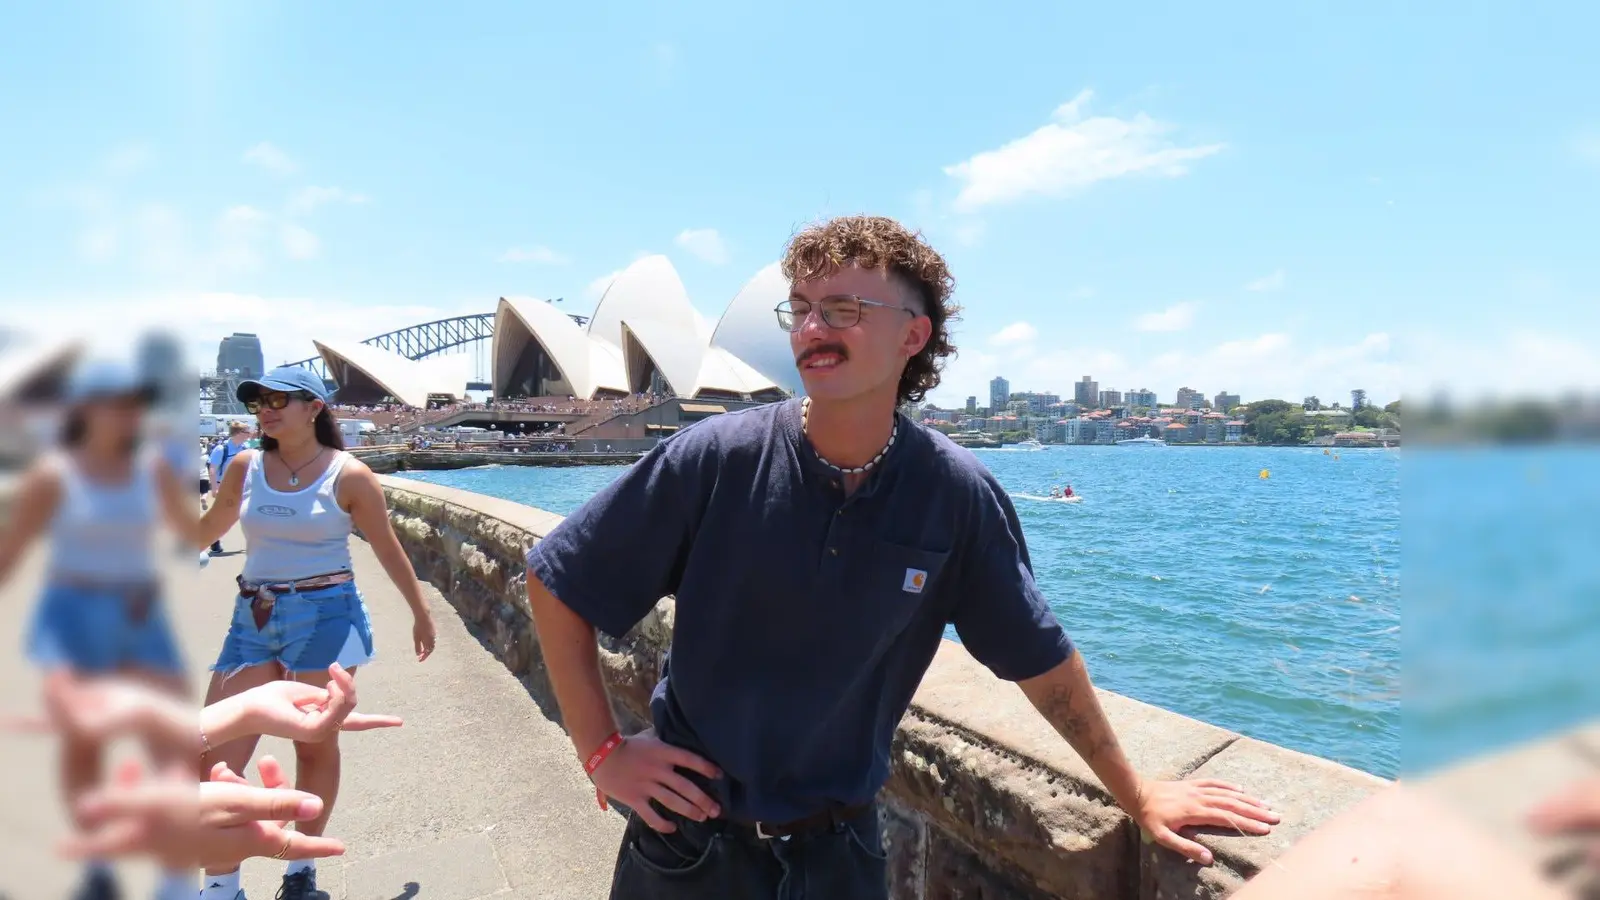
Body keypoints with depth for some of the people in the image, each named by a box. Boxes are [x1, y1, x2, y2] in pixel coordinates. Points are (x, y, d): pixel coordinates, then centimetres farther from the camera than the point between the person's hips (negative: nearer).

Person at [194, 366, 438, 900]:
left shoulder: (348, 475, -7)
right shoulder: (245, 467, 4)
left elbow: (388, 550, 1)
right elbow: (208, 529, 21)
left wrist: (420, 613, 7)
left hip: (325, 616, -4)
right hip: (252, 617, 4)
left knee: (316, 747, 9)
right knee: (216, 758, 0)